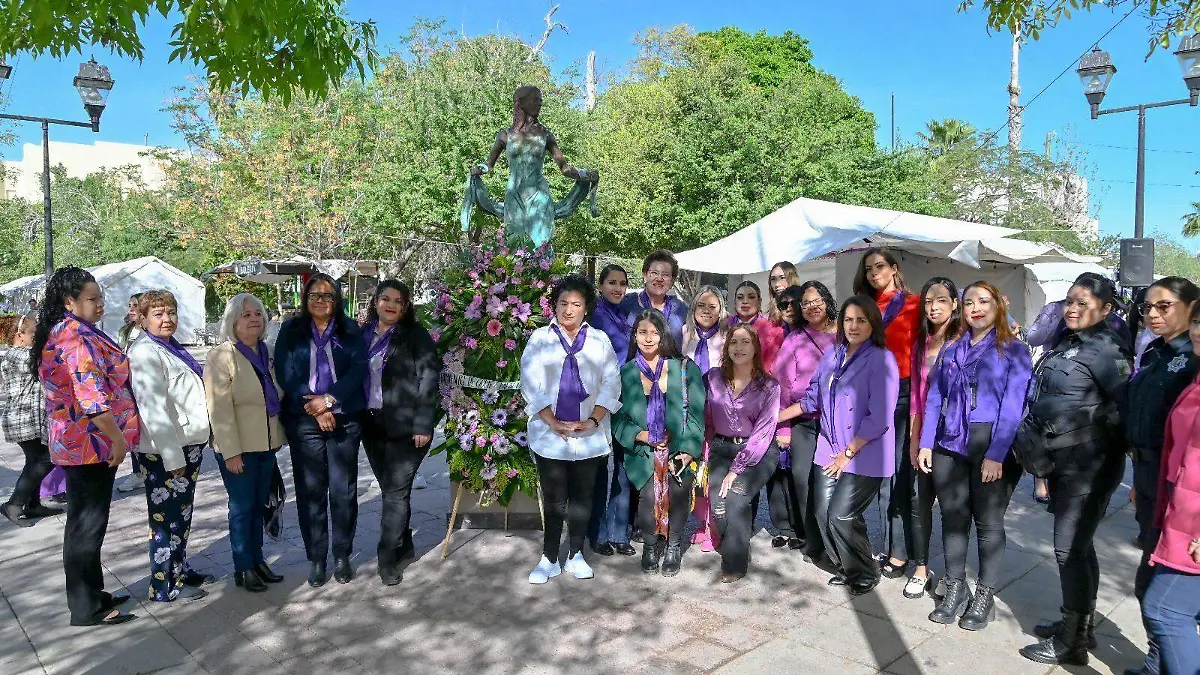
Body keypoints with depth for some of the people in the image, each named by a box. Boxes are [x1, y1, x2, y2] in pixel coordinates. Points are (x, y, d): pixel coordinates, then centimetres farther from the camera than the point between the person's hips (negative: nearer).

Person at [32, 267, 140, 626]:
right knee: (87, 524, -2)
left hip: (73, 442, 11)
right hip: (92, 442, -11)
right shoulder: (79, 336, -18)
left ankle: (91, 594, 28)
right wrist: (117, 437, -21)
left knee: (86, 522, 17)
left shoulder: (57, 334, 16)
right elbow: (91, 394, -26)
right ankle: (87, 608, 8)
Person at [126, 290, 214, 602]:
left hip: (188, 444, 9)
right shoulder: (145, 353, -16)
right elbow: (153, 409, -23)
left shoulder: (172, 348, 13)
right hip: (165, 450, -9)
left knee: (182, 515, 19)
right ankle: (165, 586, 11)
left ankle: (180, 569, 33)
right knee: (167, 518, 0)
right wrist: (173, 456, -24)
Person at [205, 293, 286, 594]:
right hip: (239, 448, -6)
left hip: (266, 444, 6)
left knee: (259, 505, 14)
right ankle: (243, 569, 16)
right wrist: (231, 452, -20)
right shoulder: (221, 356, -12)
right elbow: (219, 409, -17)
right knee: (242, 507, 3)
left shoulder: (267, 353, 8)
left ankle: (257, 561, 26)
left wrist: (278, 437, 13)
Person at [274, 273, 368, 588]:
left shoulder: (350, 330, 6)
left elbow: (359, 369, -3)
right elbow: (285, 374, -2)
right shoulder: (291, 331, 5)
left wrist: (329, 399, -15)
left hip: (345, 420, 0)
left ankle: (342, 555, 18)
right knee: (311, 490, 4)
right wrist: (315, 407, -11)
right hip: (304, 422, 0)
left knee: (343, 490, 4)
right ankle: (316, 558, 17)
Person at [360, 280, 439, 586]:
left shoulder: (415, 334, -5)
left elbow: (428, 379, -10)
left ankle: (388, 558, 6)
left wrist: (423, 424, -15)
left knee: (396, 491, -2)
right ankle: (404, 546, 29)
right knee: (390, 489, 14)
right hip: (372, 425, 5)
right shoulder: (364, 334, 10)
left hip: (405, 427, -5)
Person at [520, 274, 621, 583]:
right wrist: (553, 423, -13)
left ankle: (575, 555, 23)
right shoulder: (540, 339, 4)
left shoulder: (600, 341, 8)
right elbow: (531, 385, -3)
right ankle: (549, 559, 14)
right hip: (549, 435, -1)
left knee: (583, 497, 9)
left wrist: (594, 421, -11)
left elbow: (611, 383, 2)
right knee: (554, 499, 2)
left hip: (590, 436, 2)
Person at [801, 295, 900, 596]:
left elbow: (879, 418, -16)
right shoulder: (832, 354, 8)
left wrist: (849, 453, -14)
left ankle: (866, 574, 16)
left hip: (864, 456, -6)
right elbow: (813, 397, 18)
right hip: (829, 450, 6)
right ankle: (845, 569, 28)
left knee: (841, 517, -9)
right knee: (824, 513, 5)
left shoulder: (882, 359, -12)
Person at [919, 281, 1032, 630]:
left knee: (988, 522, 6)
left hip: (992, 447, -4)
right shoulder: (951, 351, 13)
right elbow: (934, 398, 10)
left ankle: (985, 596, 19)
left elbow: (1013, 405, -10)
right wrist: (926, 443, 1)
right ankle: (955, 589, 24)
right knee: (953, 518, 9)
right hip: (949, 445, 4)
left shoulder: (1014, 350, -2)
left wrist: (996, 454, -18)